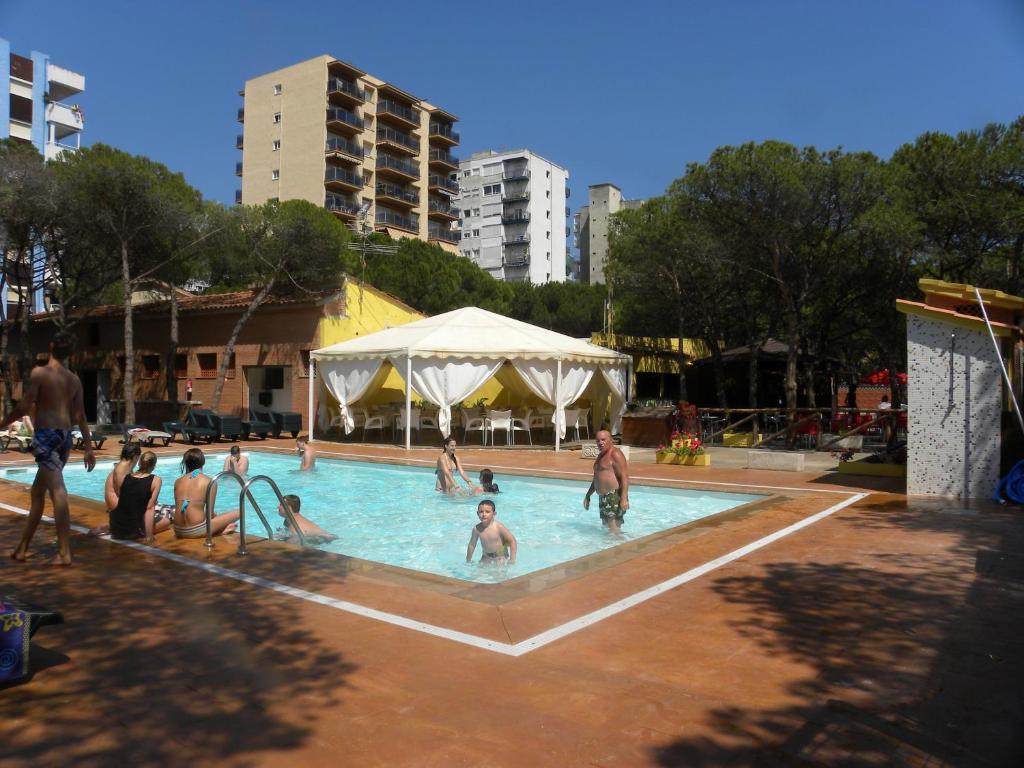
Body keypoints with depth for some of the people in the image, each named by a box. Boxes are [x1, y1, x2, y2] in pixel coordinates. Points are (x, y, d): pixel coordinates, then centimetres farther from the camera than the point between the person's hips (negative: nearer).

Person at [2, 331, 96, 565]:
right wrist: (89, 448, 12)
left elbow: (24, 407, -8)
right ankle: (22, 547, 26)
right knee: (38, 490, 17)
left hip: (45, 434, -6)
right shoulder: (74, 379, 12)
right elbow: (80, 416, 11)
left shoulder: (39, 372, -5)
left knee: (57, 491, -13)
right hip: (65, 436, 7)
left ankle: (65, 553, -16)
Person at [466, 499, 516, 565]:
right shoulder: (477, 528, -11)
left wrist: (512, 559, -16)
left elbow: (512, 541, -16)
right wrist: (468, 561, 9)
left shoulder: (499, 527, -21)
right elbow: (472, 545, 3)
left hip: (501, 557, -4)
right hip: (486, 558, 4)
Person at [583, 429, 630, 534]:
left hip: (615, 496, -10)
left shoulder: (615, 454, -11)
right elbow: (596, 479, 29)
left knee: (614, 529, -12)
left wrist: (624, 499, -26)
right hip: (603, 497, 10)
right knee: (606, 526, 15)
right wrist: (588, 495, 27)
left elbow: (624, 477, -19)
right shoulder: (601, 455, 18)